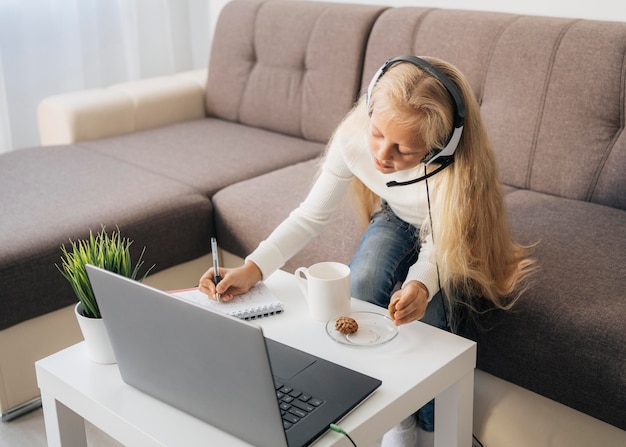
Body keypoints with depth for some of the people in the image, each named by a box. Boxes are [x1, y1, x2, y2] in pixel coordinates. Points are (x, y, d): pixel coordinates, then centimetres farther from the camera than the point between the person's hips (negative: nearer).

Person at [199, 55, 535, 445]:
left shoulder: (459, 168, -40)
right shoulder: (352, 137, -32)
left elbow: (439, 248, -28)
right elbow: (312, 214, -20)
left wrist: (421, 284, -52)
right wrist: (252, 270, -32)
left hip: (453, 237, -2)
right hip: (398, 219, 3)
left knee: (423, 308, -31)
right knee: (362, 282, -29)